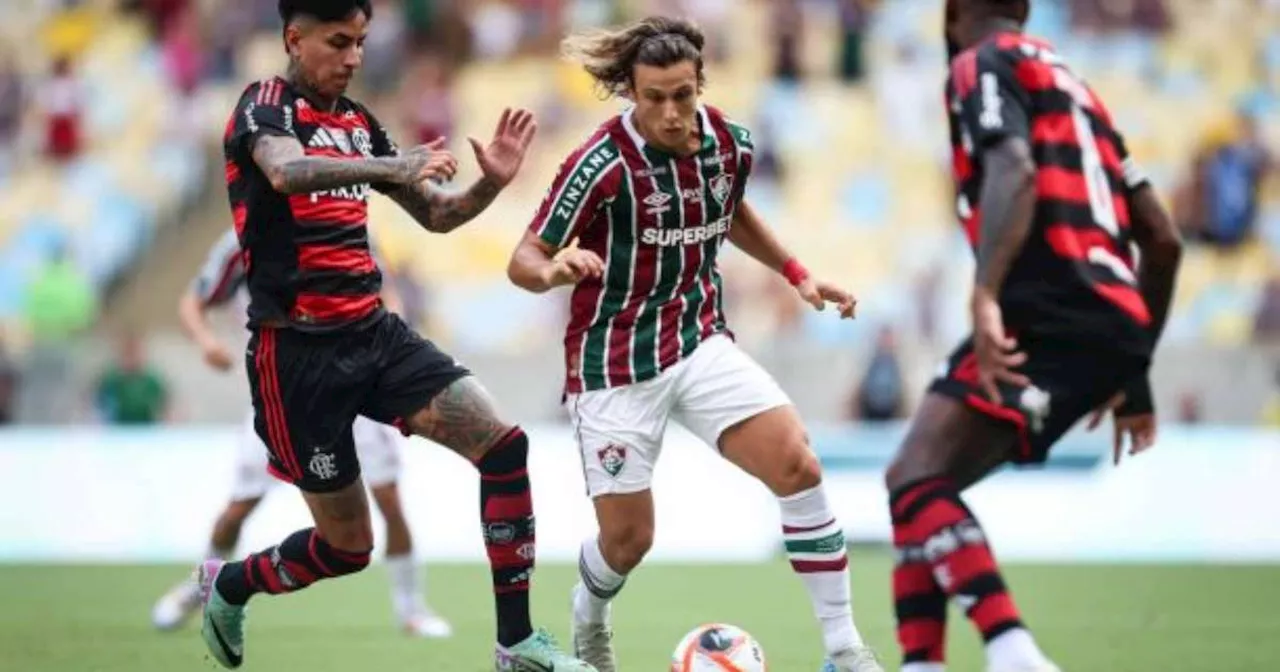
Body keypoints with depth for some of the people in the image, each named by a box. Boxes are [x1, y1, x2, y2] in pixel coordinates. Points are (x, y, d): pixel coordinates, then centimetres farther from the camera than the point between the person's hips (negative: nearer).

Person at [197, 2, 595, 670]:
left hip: (374, 333, 6)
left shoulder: (359, 121, 12)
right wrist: (390, 167, -49)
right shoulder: (266, 104, -9)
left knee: (503, 443, -12)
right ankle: (227, 585, 31)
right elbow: (286, 171, -34)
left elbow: (436, 214, 21)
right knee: (348, 545, 0)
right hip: (299, 351, -6)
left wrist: (491, 183, 0)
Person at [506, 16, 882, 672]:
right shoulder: (603, 164, -22)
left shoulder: (730, 143, -5)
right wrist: (555, 269, -39)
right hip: (616, 364, -4)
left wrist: (796, 273, 12)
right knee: (627, 539, 1)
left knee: (797, 465, -16)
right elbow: (524, 259, -17)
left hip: (700, 342, 4)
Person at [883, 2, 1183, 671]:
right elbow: (1163, 241, 28)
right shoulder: (1073, 86, 30)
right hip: (1113, 325, 9)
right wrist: (1134, 371, 33)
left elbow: (1015, 172, -16)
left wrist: (985, 297, -28)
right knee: (920, 483, 14)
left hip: (1049, 316, -9)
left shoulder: (985, 64, 5)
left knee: (915, 480, -15)